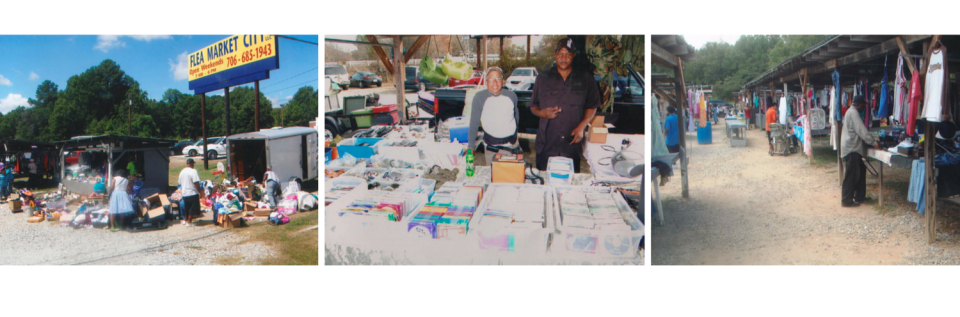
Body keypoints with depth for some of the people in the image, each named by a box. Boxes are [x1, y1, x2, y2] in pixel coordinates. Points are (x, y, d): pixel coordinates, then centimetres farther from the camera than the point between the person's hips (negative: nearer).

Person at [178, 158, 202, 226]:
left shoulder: (182, 172, 7)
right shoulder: (193, 171, -16)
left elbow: (179, 182, 17)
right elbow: (196, 183, -21)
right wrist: (199, 192, -15)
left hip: (184, 193, 7)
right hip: (192, 193, -7)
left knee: (186, 207, 22)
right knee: (192, 208, 3)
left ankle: (185, 220, 32)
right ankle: (189, 222, 6)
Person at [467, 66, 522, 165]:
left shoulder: (511, 96, 1)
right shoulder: (479, 97, -8)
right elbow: (474, 123, -4)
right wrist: (471, 146, -5)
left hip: (513, 144, 3)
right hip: (491, 147, -3)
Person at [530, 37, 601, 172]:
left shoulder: (585, 78, 5)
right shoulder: (543, 79, 7)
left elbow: (592, 106, 10)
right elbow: (533, 106, 12)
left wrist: (581, 126, -5)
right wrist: (542, 113, -11)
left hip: (572, 143, 0)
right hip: (546, 145, 1)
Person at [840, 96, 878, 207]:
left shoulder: (851, 112, 18)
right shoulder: (853, 113, -14)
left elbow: (858, 130, 24)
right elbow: (862, 130, -19)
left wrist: (870, 140, 18)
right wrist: (873, 142, -16)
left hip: (853, 148, 11)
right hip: (851, 148, -11)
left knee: (861, 171, 15)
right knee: (851, 175, -7)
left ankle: (859, 196, 23)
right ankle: (846, 200, -3)